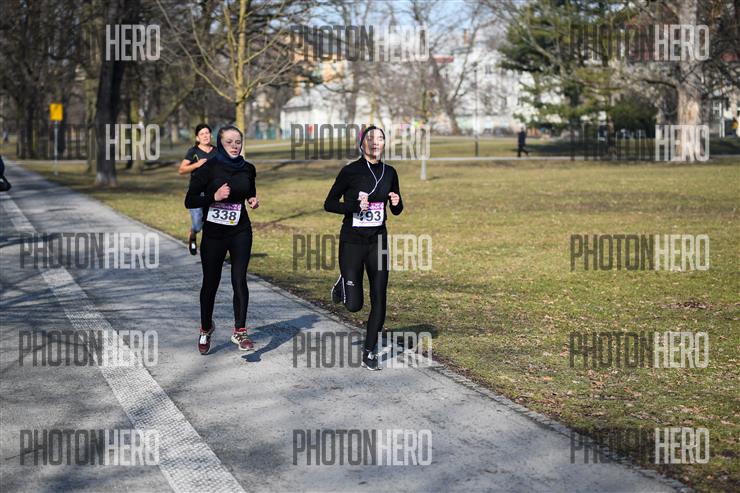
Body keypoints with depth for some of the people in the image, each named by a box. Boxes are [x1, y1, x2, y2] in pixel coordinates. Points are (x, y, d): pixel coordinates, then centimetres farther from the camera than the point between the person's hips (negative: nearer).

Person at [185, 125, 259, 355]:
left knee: (239, 280, -9)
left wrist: (254, 201, -1)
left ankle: (239, 331, -3)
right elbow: (190, 201, -9)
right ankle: (205, 329, 29)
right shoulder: (209, 168, -9)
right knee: (210, 283, 8)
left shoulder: (248, 169, 3)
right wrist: (214, 196, -23)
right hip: (214, 233, -2)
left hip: (240, 232, 2)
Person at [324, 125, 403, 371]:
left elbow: (397, 210, 15)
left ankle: (369, 352, 14)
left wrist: (397, 203, -8)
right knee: (354, 305, -2)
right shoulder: (350, 171, -9)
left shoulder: (389, 172, 4)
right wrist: (355, 206, -20)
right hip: (352, 242, -3)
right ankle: (344, 284, 33)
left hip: (378, 241, 4)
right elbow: (329, 204, -5)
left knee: (379, 300, 0)